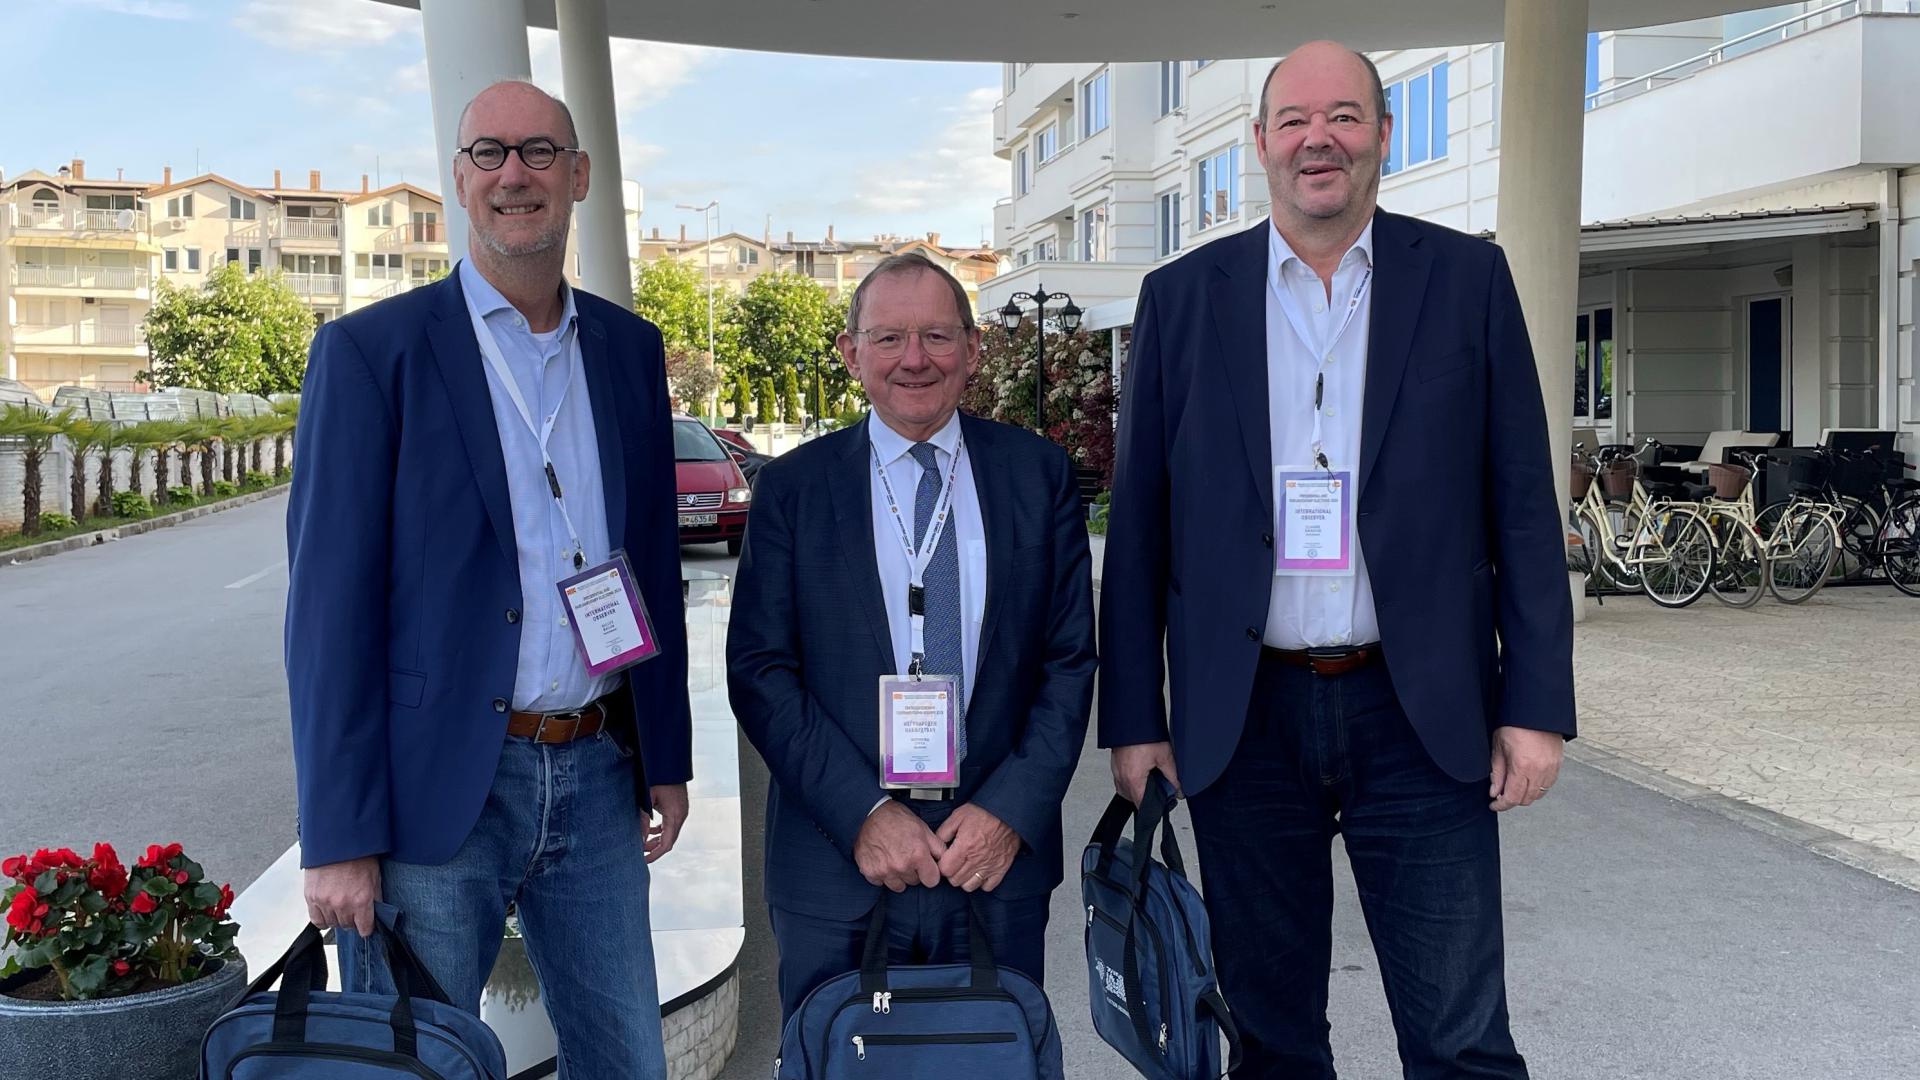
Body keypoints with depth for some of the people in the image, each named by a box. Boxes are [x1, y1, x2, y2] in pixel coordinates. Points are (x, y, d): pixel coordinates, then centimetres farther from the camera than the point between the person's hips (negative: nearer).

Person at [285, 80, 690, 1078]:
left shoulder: (630, 348, 9)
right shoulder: (371, 351, -5)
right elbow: (328, 603, -8)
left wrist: (667, 755, 13)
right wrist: (338, 837, -11)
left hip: (596, 776, 5)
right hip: (434, 790, -4)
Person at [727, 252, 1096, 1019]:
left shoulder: (1038, 474, 3)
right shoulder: (791, 487, 0)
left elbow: (1069, 660, 2)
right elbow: (758, 672, -4)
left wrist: (1011, 811, -9)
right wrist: (861, 813, -13)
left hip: (999, 854, 1)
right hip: (835, 866, -1)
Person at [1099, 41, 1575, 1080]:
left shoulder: (1466, 279, 3)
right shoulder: (1181, 298, 4)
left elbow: (1523, 506, 2)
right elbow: (1137, 526, 5)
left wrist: (1536, 705, -3)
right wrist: (1132, 720, 2)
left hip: (1420, 715, -1)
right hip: (1243, 719, 1)